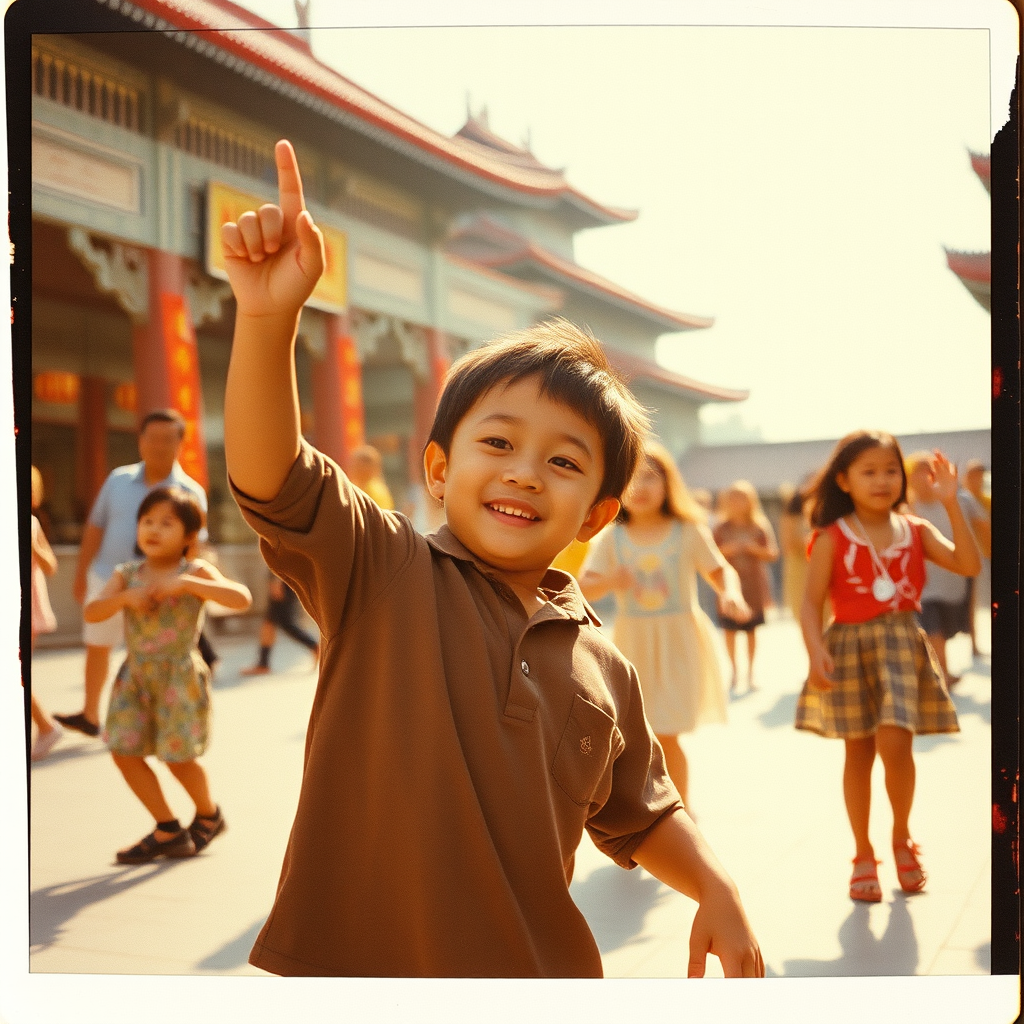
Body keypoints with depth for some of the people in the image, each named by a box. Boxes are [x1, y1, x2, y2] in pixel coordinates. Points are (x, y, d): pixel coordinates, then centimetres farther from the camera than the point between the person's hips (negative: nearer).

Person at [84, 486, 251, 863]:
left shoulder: (195, 572, -6)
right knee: (124, 753, 1)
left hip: (180, 675, -5)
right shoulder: (127, 574, 5)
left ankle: (208, 816, 29)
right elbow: (91, 612, -6)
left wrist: (186, 583, -28)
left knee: (177, 757, -1)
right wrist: (125, 597, -24)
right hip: (137, 674, 5)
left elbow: (241, 598, -21)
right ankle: (168, 831, 16)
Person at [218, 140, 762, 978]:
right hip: (357, 957, -3)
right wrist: (268, 317, -40)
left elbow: (639, 816, 15)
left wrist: (717, 890, -1)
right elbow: (272, 479, -26)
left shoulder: (603, 672, 2)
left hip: (537, 970, 4)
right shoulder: (380, 571, -9)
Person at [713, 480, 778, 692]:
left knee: (751, 630, 6)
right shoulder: (721, 529, 3)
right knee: (729, 630, -3)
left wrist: (754, 548, -15)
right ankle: (734, 672, 9)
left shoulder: (760, 527, 2)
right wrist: (725, 550, -14)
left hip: (753, 586, 0)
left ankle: (750, 672, 16)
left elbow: (772, 554, 0)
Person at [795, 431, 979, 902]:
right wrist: (816, 652, -21)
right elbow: (811, 602, -6)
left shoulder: (915, 531, 4)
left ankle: (902, 837, 14)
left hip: (901, 643, 1)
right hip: (849, 646, -1)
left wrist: (951, 505, -14)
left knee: (895, 745, -14)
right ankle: (863, 855, 20)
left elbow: (968, 564, -9)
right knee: (859, 752, 6)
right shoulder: (833, 538, -4)